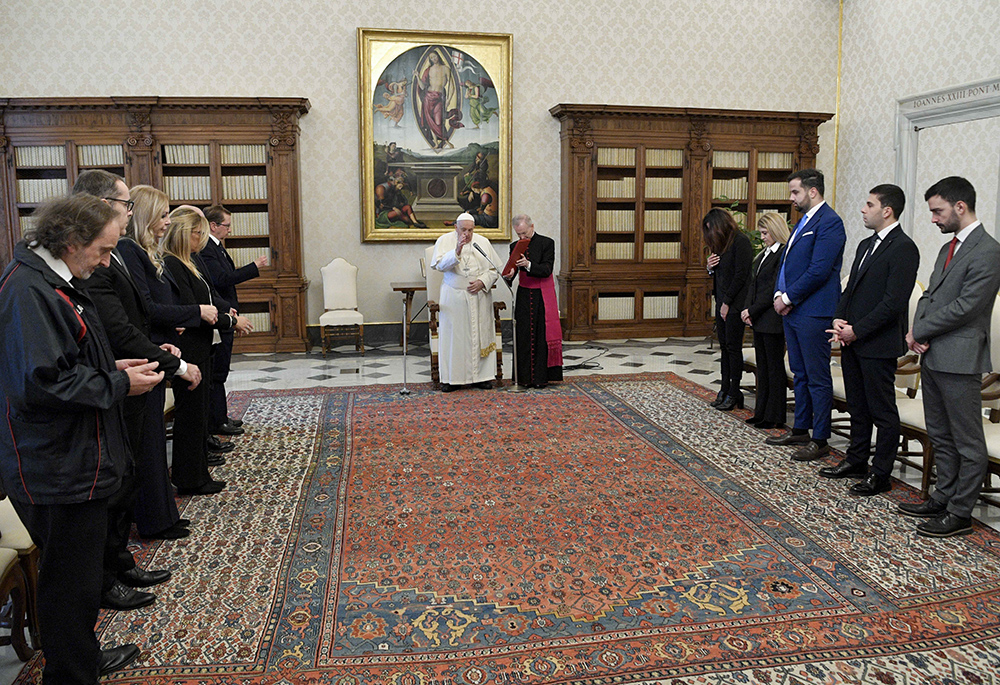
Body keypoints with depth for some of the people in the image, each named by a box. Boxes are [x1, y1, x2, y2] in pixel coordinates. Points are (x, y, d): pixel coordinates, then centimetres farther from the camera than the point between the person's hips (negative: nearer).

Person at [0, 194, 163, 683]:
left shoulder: (51, 281, 13)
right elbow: (41, 383, -27)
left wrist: (113, 368, 8)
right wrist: (118, 383, -18)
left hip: (75, 463, 11)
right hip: (60, 472, -11)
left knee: (81, 572, 23)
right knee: (72, 582, 3)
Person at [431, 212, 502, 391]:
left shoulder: (483, 242, 6)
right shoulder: (444, 240, 0)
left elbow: (494, 269, 6)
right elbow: (439, 264, -15)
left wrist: (482, 282, -10)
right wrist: (457, 251, -28)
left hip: (479, 297, 2)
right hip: (453, 298, -2)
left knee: (479, 334, 4)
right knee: (453, 335, 0)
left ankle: (481, 376, 13)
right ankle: (451, 378, 8)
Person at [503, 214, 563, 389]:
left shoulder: (547, 243, -4)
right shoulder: (515, 246, 8)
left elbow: (547, 270, -13)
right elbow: (512, 269, 2)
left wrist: (528, 264, -28)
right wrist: (509, 275, -21)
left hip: (543, 297, -3)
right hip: (524, 295, 3)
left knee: (542, 335, -3)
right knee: (524, 336, 1)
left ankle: (541, 376, 4)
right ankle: (525, 377, 7)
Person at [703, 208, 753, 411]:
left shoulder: (740, 241, -12)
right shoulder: (721, 243, 15)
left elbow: (741, 275, -16)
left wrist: (727, 302, -15)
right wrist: (711, 266, -1)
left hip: (735, 303, -9)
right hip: (722, 302, 9)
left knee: (733, 347, -4)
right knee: (724, 346, 9)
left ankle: (734, 393, 4)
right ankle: (725, 389, 15)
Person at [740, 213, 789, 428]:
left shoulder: (784, 254, -13)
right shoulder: (764, 254, 16)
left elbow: (774, 290, -16)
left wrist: (753, 311, -13)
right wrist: (748, 310, 1)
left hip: (773, 320, -9)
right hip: (759, 320, 9)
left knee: (774, 366, -1)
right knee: (762, 366, 13)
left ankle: (774, 417, 7)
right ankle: (762, 413, 20)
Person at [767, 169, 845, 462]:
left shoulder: (829, 222, -13)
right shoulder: (803, 221, 17)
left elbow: (819, 270, -21)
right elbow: (786, 262, 19)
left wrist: (789, 297, -13)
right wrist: (779, 294, 3)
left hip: (813, 312, -10)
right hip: (792, 309, 10)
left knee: (818, 378, -1)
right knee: (800, 374, 17)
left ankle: (820, 440, 7)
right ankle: (800, 430, 29)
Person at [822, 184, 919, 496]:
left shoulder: (903, 248, -13)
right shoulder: (866, 245, 16)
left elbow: (895, 302, -20)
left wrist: (856, 330, -17)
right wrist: (839, 320, 2)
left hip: (878, 344, -9)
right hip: (852, 341, 9)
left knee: (883, 411, 2)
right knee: (858, 406, 18)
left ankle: (880, 475, 11)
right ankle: (856, 461, 30)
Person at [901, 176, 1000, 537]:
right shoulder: (948, 249, 16)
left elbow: (965, 307, -19)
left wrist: (920, 332, -10)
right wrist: (918, 332, -3)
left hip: (959, 359, -9)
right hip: (932, 356, 9)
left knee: (968, 442, 2)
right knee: (940, 436, 17)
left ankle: (960, 514, 9)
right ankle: (942, 498, 29)